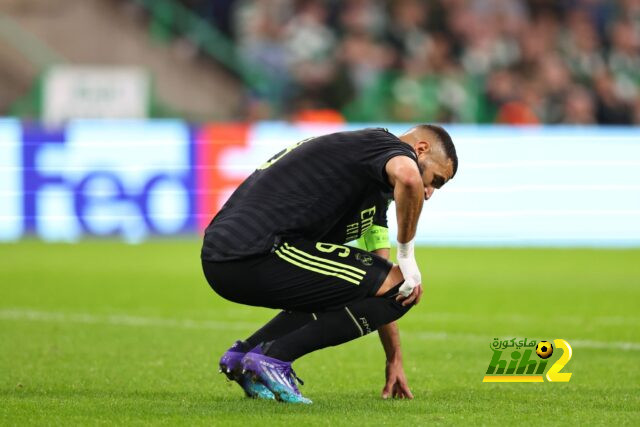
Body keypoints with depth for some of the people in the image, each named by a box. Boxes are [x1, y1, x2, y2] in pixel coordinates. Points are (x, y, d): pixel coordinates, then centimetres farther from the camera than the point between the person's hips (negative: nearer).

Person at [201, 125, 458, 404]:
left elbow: (378, 290, 32)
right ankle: (274, 357, -8)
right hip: (259, 252, -10)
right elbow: (408, 177, -26)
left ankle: (243, 354, 15)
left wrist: (394, 359, 31)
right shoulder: (385, 144, 1)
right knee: (396, 286, -7)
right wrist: (407, 256, -13)